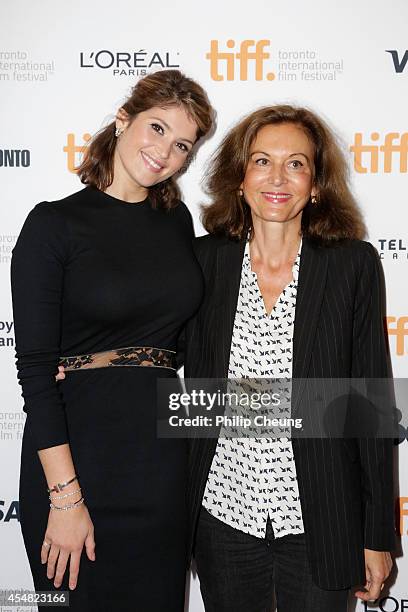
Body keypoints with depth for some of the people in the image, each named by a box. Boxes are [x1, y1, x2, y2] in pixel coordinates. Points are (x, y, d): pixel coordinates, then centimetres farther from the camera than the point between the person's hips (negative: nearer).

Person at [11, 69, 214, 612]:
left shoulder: (177, 220, 8)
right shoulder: (54, 224, -7)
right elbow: (35, 368, -11)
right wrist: (65, 496, -15)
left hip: (163, 457, 5)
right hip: (80, 452, -4)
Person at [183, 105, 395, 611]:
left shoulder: (352, 264, -8)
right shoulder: (205, 259, -3)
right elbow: (195, 380, 5)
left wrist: (378, 533, -3)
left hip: (319, 524, -1)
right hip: (222, 512, 2)